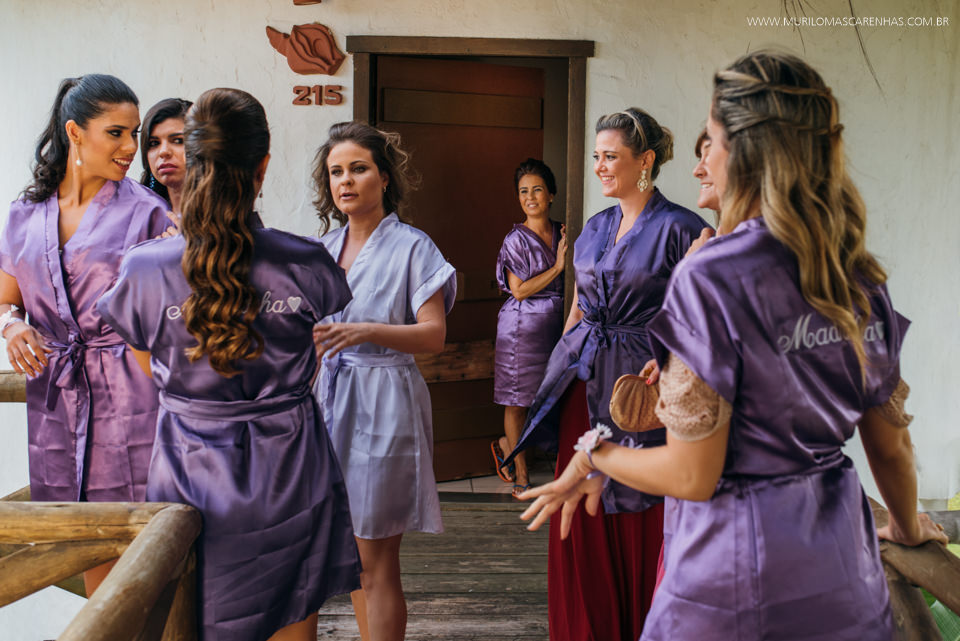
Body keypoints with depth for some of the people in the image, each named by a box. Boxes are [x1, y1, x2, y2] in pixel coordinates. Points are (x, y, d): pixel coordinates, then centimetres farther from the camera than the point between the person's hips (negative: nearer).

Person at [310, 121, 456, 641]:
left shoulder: (410, 246, -7)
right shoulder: (325, 247, 11)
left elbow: (434, 334, -15)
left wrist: (366, 332, -26)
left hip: (383, 402, -6)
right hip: (332, 395, 6)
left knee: (376, 561, 0)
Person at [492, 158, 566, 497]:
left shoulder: (561, 233, 8)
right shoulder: (516, 239, -9)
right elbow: (519, 290, -14)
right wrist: (558, 266, -15)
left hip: (553, 324, 6)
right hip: (521, 326, -5)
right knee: (517, 400, 5)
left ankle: (506, 443, 33)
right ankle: (521, 475, 20)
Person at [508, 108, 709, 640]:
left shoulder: (679, 228, -8)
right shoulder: (594, 229, 11)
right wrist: (559, 371, 16)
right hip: (583, 384, 6)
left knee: (640, 530, 5)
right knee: (581, 528, 12)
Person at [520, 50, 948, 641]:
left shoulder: (712, 277, -21)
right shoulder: (859, 275, -2)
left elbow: (692, 476, -19)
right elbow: (891, 443, 8)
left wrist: (593, 454, -2)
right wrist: (908, 527, 28)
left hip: (741, 572, -6)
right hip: (842, 565, 6)